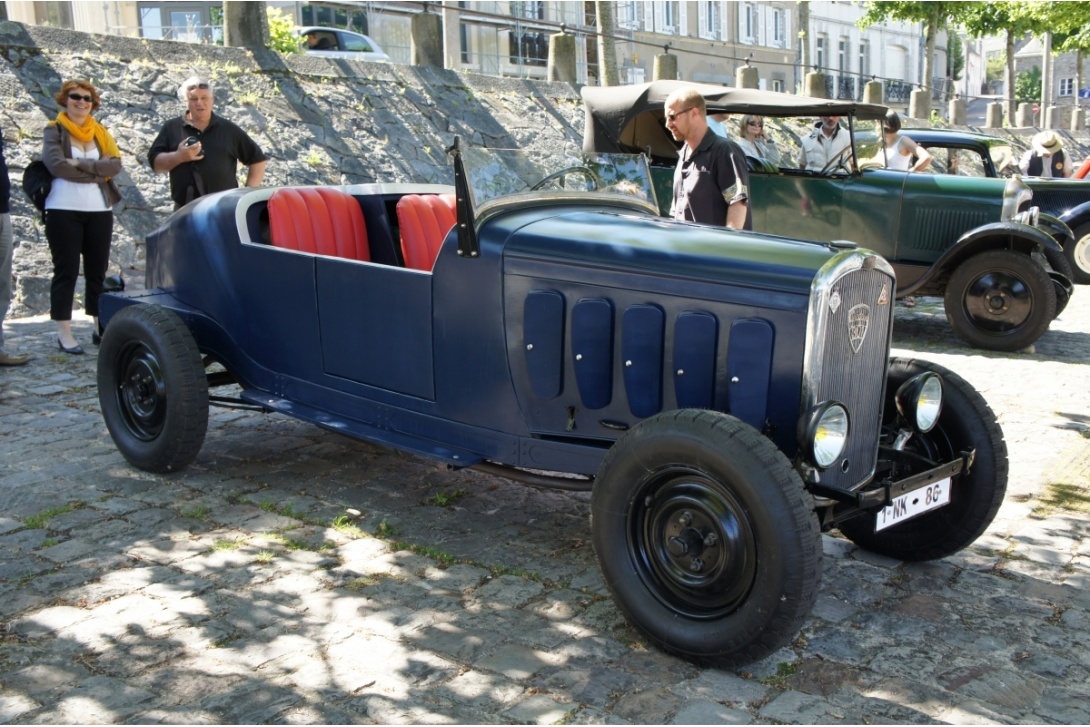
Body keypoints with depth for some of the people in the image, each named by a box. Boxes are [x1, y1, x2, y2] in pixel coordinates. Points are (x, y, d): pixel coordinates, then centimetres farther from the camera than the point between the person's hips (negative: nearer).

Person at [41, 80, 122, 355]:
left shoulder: (100, 132, 12)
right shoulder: (54, 130, 2)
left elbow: (116, 164, -4)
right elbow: (57, 165, -15)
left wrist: (79, 164, -14)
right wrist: (97, 170, -10)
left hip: (100, 211, 4)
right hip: (63, 211, -4)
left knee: (97, 271, 8)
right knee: (66, 271, -1)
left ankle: (100, 328, 16)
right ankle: (64, 333, 2)